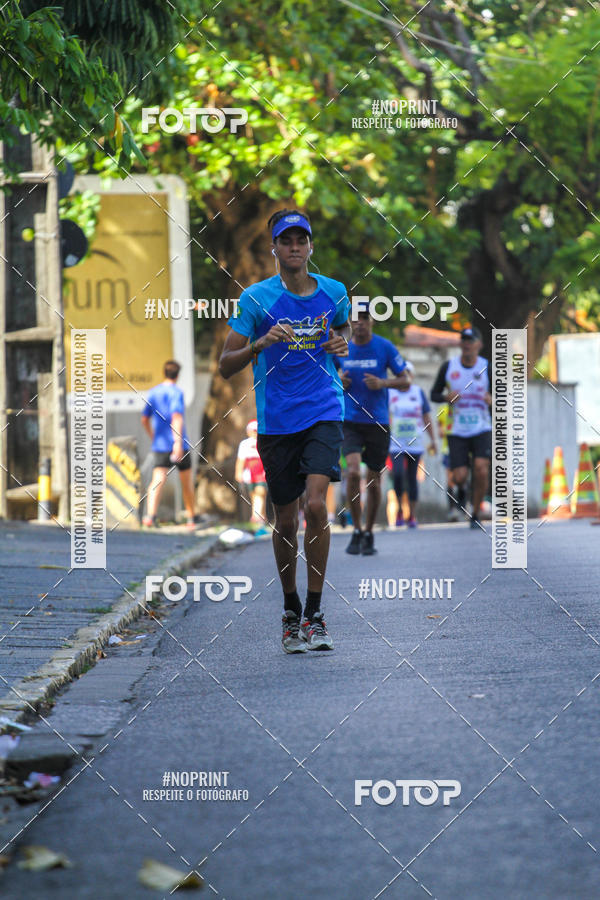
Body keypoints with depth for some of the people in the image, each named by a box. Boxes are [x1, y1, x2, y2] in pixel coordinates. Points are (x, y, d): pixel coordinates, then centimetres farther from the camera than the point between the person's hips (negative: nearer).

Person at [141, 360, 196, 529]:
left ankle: (150, 515, -34)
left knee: (158, 481, -12)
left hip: (160, 446, 3)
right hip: (179, 445, -3)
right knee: (187, 482, 15)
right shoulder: (176, 392, -7)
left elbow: (144, 420, 18)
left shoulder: (153, 393, 11)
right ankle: (190, 518, 24)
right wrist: (178, 442, -27)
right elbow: (177, 417, -20)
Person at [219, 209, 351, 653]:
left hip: (324, 413, 0)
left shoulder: (334, 292, 4)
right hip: (276, 420, 0)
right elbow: (226, 365, -3)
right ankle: (291, 611, 25)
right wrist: (261, 344, -21)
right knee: (286, 521, 6)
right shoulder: (256, 298, -3)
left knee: (316, 504, -18)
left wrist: (342, 343, 3)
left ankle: (315, 613, -9)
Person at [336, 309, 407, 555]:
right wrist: (338, 383, -6)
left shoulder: (385, 348, -4)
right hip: (350, 421, 0)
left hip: (378, 422, 0)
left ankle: (369, 534, 22)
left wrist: (383, 383, -18)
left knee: (374, 481, 5)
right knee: (353, 472, -19)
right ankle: (356, 531, -6)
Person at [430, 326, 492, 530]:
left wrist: (492, 400, -18)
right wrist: (446, 397, -14)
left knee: (481, 469, -21)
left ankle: (475, 515, -4)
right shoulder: (448, 367, 1)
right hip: (458, 431, 1)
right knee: (459, 478, -8)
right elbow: (434, 394, 9)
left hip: (482, 430, -1)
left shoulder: (487, 368, -1)